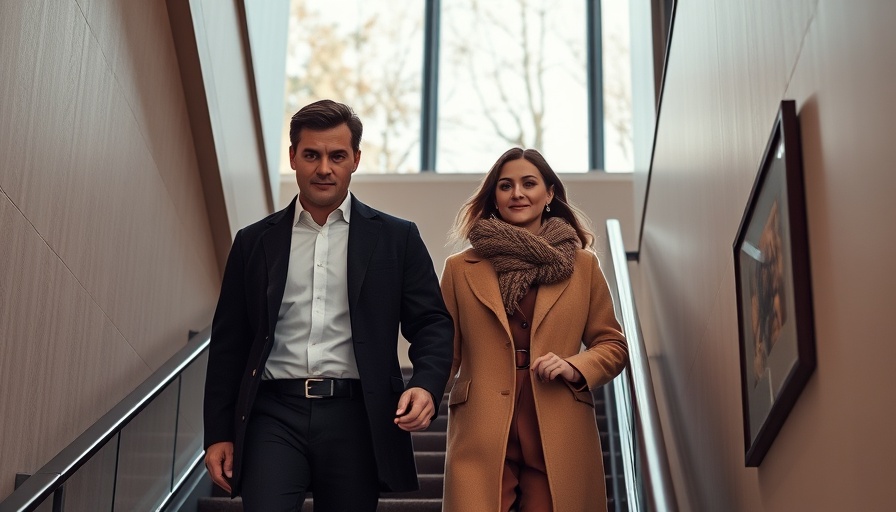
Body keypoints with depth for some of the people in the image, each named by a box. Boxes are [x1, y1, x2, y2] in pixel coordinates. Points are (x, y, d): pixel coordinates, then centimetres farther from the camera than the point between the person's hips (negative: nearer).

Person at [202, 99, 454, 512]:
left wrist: (426, 384, -15)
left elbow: (432, 324, 5)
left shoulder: (396, 239, 8)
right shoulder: (255, 242, 12)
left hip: (355, 418, 0)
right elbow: (228, 343, 12)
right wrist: (218, 434, 7)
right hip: (275, 416, 1)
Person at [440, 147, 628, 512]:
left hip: (560, 439, 1)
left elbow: (613, 346, 14)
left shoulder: (582, 266, 12)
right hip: (482, 438, -1)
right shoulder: (460, 269, 10)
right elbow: (444, 354, 11)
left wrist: (575, 368, -5)